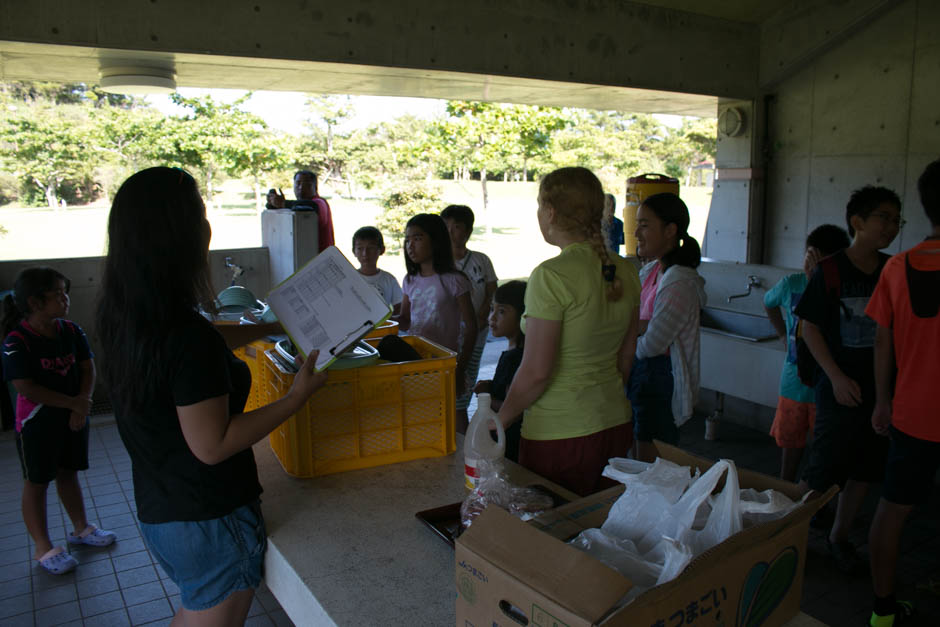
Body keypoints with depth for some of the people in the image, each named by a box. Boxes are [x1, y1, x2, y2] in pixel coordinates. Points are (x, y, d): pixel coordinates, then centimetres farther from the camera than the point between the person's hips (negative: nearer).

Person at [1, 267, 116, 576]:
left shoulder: (71, 331, -2)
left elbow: (87, 368, 1)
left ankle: (80, 528, 35)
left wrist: (83, 403, -13)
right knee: (36, 481, 8)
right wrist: (74, 403, -18)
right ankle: (43, 548, 19)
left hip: (73, 415, 5)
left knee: (69, 472, 20)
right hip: (37, 421, -5)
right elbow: (25, 387, -22)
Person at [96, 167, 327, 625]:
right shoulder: (189, 336, -29)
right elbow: (212, 445, -25)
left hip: (157, 513, 8)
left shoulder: (120, 318, -2)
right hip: (209, 523, -8)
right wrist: (298, 396, -20)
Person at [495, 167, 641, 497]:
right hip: (616, 424, 7)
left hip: (560, 435, -7)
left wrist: (501, 419, -5)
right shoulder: (624, 271, 2)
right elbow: (625, 358, 11)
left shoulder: (552, 275, -20)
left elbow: (536, 372, -19)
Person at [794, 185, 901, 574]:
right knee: (820, 473, -1)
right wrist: (837, 377, -15)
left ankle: (839, 536, 30)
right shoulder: (830, 270, -9)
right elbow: (810, 327, -8)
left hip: (880, 388, 5)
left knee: (864, 471, 13)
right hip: (841, 388, -5)